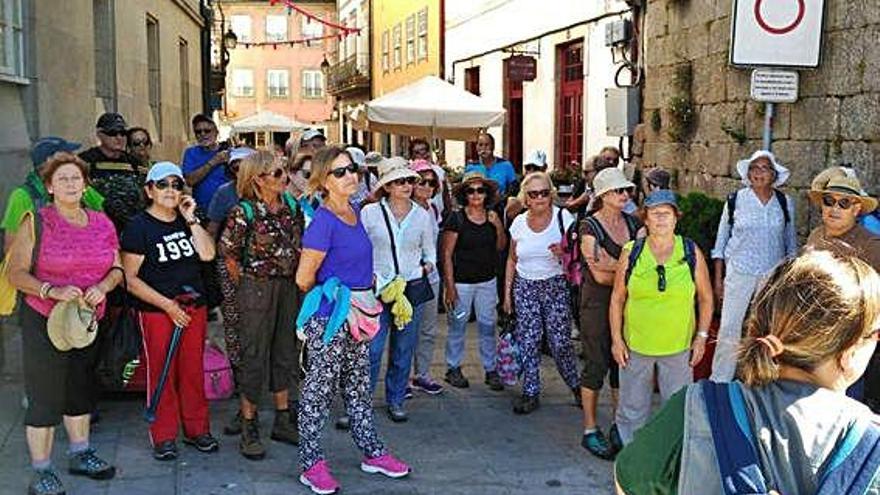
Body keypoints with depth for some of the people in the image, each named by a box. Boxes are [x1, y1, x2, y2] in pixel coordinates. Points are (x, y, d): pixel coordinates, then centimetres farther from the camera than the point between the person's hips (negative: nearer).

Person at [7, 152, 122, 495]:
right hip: (44, 321, -5)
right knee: (45, 397, -2)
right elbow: (16, 273, -12)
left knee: (81, 390, 17)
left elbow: (117, 269, 9)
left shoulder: (101, 223, 6)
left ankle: (79, 454, 33)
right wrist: (53, 291, -25)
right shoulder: (36, 222, -8)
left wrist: (103, 287, -11)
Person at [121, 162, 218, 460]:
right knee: (161, 372, 0)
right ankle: (163, 437, 12)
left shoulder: (187, 221, 11)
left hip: (194, 307, 4)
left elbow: (207, 254, -5)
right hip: (156, 312, -4)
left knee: (193, 370, 9)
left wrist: (191, 219, -8)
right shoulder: (139, 227, -4)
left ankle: (196, 429, 22)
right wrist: (168, 305, -13)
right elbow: (130, 278, -8)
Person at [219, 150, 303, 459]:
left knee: (285, 353, 13)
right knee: (254, 356, 1)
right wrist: (244, 285, -3)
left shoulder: (292, 207, 4)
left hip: (289, 287, 6)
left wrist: (297, 277, 8)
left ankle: (283, 420, 26)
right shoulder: (244, 212, -14)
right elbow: (228, 252, -9)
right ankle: (248, 427, 13)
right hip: (257, 289, -6)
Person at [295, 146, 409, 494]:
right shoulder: (323, 220, -19)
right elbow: (304, 279, -17)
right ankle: (311, 464, 15)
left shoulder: (354, 211, 6)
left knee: (359, 386, 17)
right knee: (320, 389, 3)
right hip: (328, 318, -8)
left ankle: (372, 452, 29)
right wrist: (331, 296, 1)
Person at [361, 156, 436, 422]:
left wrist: (428, 265, 0)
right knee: (371, 349, -8)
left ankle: (395, 401, 26)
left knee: (404, 350, 11)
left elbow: (430, 250, 18)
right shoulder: (370, 212, -2)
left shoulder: (422, 215, 7)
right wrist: (369, 276, -9)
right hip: (378, 289, -3)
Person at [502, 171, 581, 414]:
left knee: (560, 342, -5)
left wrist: (564, 252, -25)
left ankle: (576, 386, 17)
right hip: (525, 287, 3)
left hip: (556, 286, -3)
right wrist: (507, 292, 11)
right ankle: (531, 393, 12)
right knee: (527, 342, 2)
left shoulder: (563, 217, -5)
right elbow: (512, 260, 13)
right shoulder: (519, 222, 5)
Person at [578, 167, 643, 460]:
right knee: (596, 365, 0)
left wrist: (613, 266, -17)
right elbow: (600, 276, -17)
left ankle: (619, 426, 23)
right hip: (597, 303, -5)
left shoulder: (633, 222, 8)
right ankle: (590, 430, 12)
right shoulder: (590, 226, -10)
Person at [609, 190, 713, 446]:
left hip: (679, 347, 0)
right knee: (633, 411, 12)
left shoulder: (691, 252, -2)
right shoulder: (631, 252, -4)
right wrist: (616, 339, -1)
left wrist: (702, 336, 1)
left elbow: (705, 298, 6)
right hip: (635, 346, 0)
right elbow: (617, 299, 2)